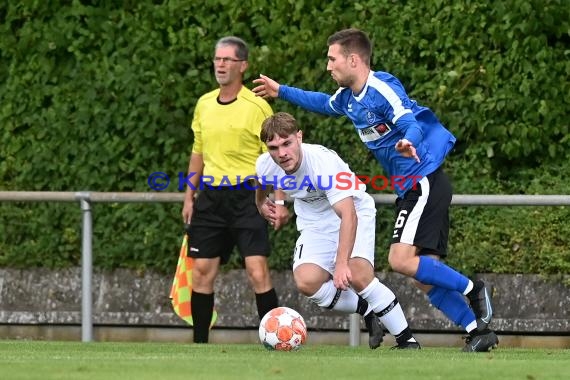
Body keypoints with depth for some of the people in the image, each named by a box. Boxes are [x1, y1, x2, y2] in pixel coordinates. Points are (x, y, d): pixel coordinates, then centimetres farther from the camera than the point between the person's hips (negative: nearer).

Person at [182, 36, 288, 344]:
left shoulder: (257, 106, -6)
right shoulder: (204, 105, 11)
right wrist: (189, 197, 18)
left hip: (246, 195, -5)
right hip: (211, 196, 6)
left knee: (257, 272, -14)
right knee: (201, 272, 5)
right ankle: (199, 343, 14)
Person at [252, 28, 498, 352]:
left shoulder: (382, 89, -17)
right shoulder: (348, 97, 10)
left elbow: (412, 124, -31)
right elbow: (325, 104, 34)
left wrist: (408, 142, -54)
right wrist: (281, 91, 39)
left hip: (425, 182, -9)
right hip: (409, 189, 9)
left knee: (401, 259, -21)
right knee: (426, 276, 2)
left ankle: (471, 289, -9)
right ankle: (479, 332, 4)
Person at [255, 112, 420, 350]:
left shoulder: (324, 163, -34)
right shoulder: (265, 165, -16)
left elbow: (348, 216, -42)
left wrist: (342, 263, -49)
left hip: (355, 214, -5)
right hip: (315, 226, 5)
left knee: (357, 276, -28)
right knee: (306, 281, -21)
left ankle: (406, 339, -11)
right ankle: (367, 311, 6)